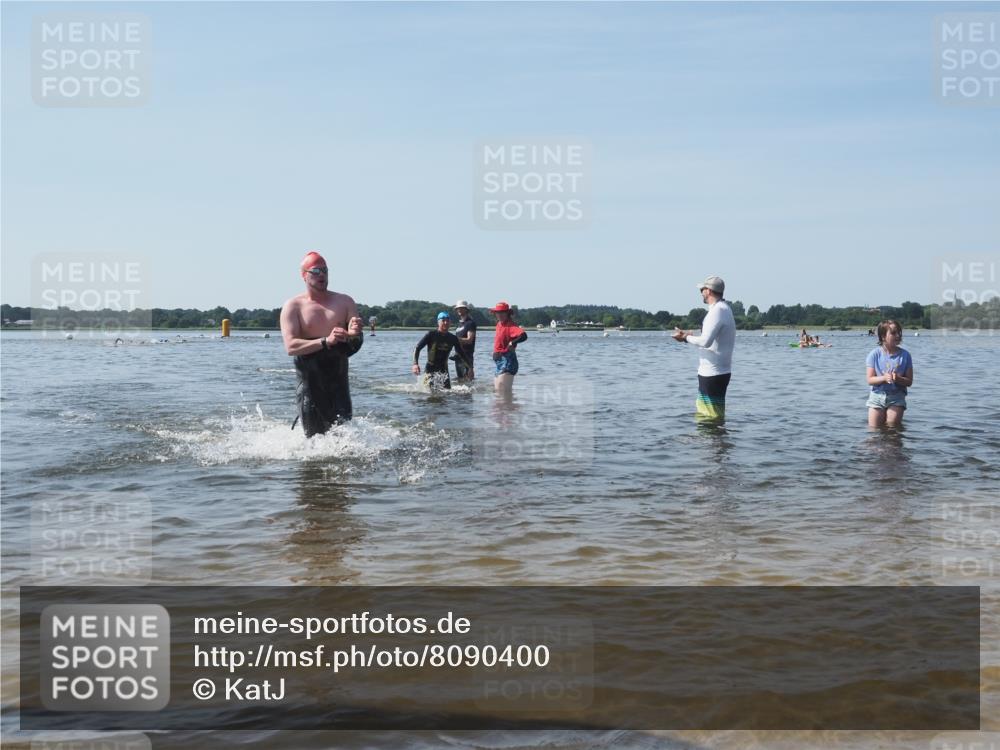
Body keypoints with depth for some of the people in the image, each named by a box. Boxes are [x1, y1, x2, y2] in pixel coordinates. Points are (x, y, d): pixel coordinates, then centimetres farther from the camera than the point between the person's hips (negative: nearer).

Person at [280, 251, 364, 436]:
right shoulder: (293, 307, 0)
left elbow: (358, 341, 5)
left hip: (338, 374, 2)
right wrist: (325, 342, -26)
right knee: (314, 434, -3)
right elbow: (290, 346, -12)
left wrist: (354, 334, -21)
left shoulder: (344, 302, 10)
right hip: (309, 377, -2)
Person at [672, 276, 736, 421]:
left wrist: (687, 337, -12)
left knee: (713, 417, -5)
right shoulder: (723, 308, 16)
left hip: (713, 374, -11)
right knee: (702, 413, 18)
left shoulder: (717, 311, -17)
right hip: (717, 372, 11)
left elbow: (705, 341, -27)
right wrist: (689, 336, 9)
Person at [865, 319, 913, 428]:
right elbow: (870, 380, -6)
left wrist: (898, 379, -22)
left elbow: (909, 382, -1)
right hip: (877, 395, 0)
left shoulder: (905, 355, -1)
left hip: (896, 396, 0)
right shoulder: (874, 354, -4)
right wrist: (884, 378, -25)